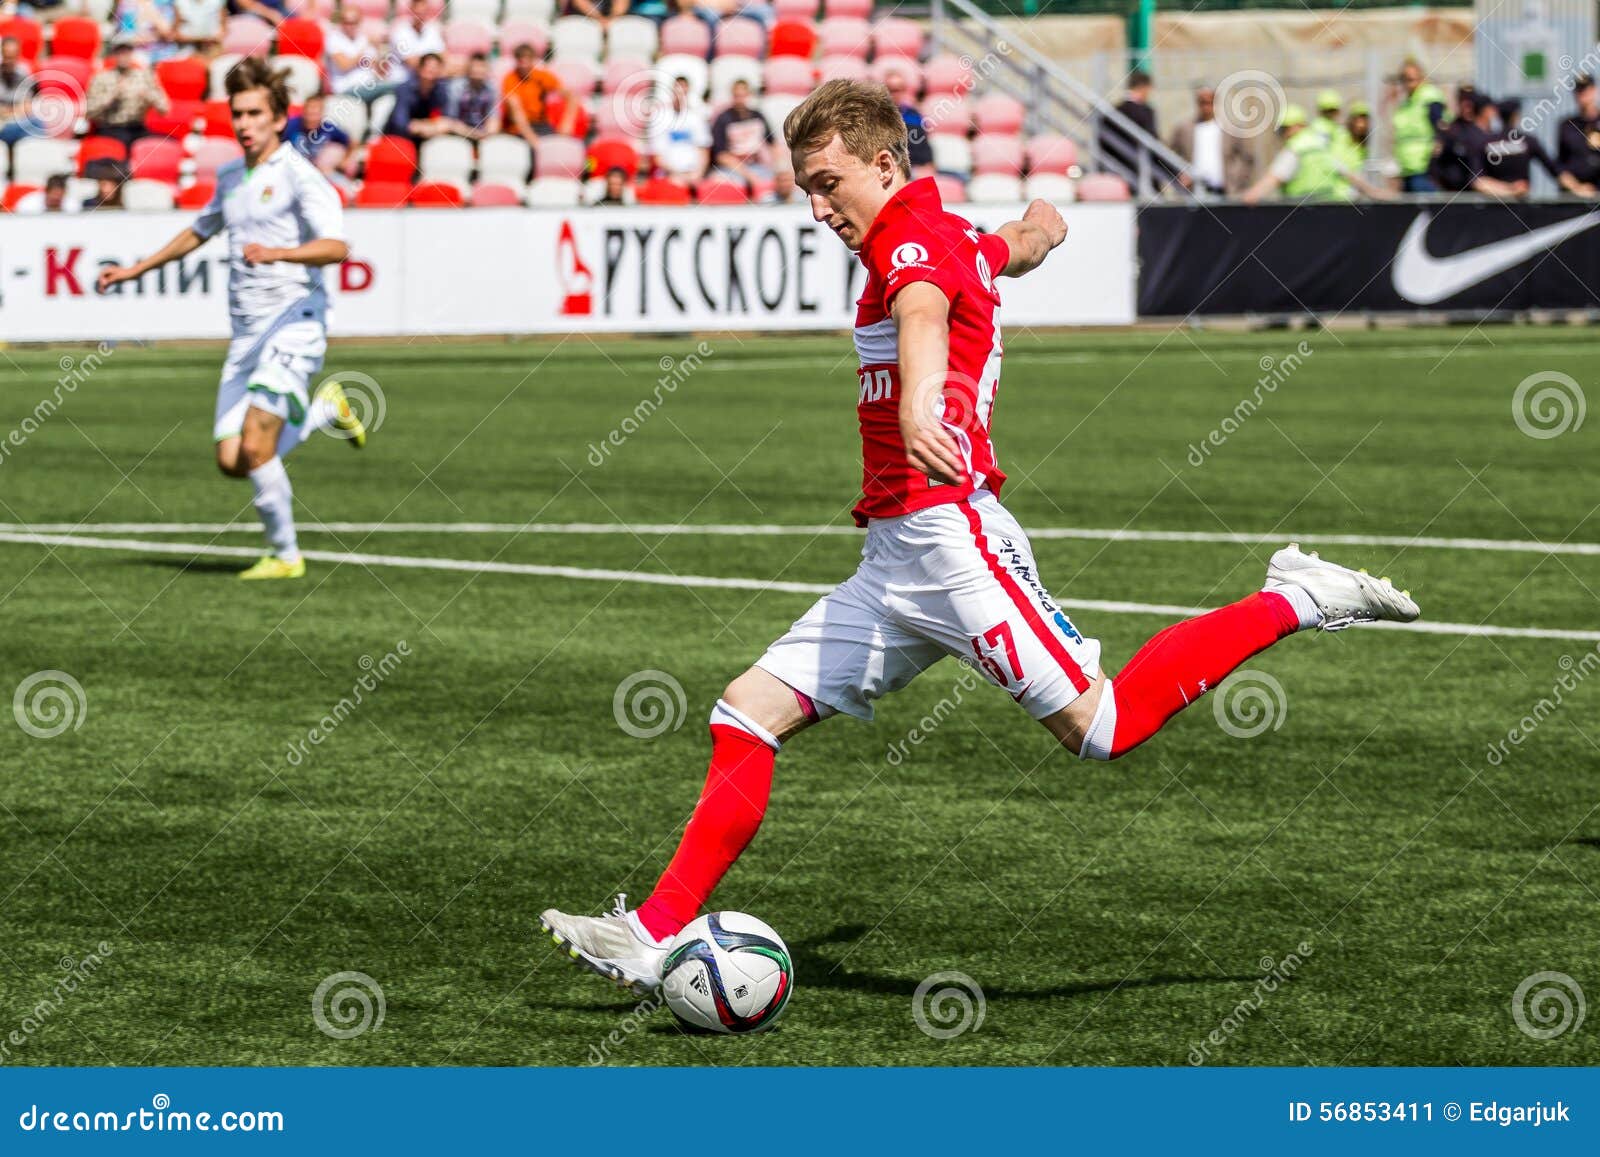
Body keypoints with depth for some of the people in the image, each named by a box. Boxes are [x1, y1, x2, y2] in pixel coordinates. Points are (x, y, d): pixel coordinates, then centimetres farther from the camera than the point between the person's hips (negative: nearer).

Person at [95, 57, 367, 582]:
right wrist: (134, 270, 38)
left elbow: (336, 246, -22)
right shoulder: (230, 177, 17)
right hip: (246, 330, 7)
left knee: (255, 449, -19)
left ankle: (286, 555, -1)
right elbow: (199, 232, 37)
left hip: (294, 317, -7)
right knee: (231, 461, 0)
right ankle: (324, 409, 24)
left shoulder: (298, 175, -7)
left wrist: (278, 253, -37)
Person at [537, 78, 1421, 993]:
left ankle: (1292, 603, 3)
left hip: (948, 534, -10)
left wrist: (919, 406, -54)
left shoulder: (914, 236, -8)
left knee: (1104, 727, -13)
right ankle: (655, 938, 1)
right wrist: (1040, 225, 68)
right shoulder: (958, 241, 19)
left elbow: (925, 315, -33)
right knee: (747, 718, 2)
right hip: (893, 563, 10)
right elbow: (1030, 239, 43)